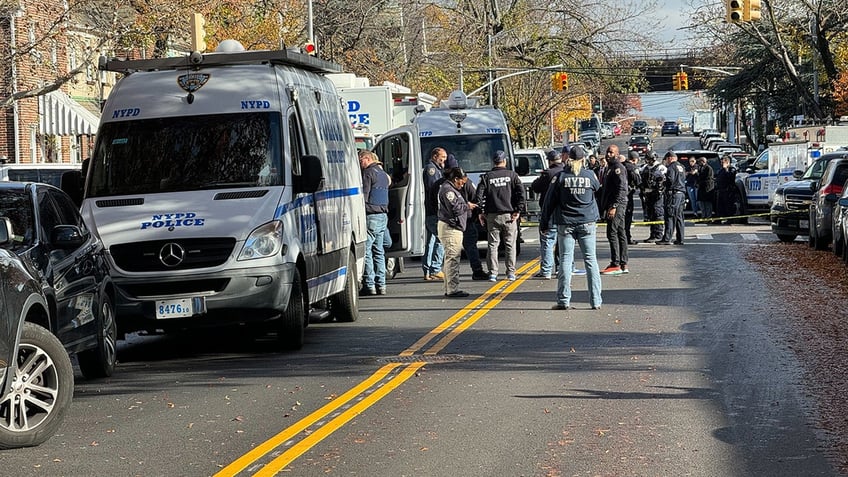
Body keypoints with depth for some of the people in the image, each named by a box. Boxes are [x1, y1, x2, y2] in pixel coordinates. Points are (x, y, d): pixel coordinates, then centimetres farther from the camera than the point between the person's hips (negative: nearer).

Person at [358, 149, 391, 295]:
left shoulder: (368, 173, -9)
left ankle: (369, 285, -10)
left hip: (371, 216, -9)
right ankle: (380, 285, 11)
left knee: (366, 250, -7)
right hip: (383, 216, 9)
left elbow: (364, 196, -15)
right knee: (379, 251, 12)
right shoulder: (383, 174, 19)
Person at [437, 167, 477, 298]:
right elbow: (455, 208, -21)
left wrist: (467, 206, 10)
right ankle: (452, 289, -12)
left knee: (451, 258, 13)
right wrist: (467, 206, -6)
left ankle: (449, 289, 16)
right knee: (452, 258, -11)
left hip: (454, 227, 11)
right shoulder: (447, 189, -14)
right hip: (450, 228, -11)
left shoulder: (451, 189, 21)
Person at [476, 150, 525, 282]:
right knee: (510, 245, 6)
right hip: (509, 215, -1)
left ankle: (492, 273, 0)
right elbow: (521, 193, -6)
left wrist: (481, 212, 4)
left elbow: (479, 195, -3)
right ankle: (511, 273, 4)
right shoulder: (512, 175, 2)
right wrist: (518, 211, -3)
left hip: (492, 216, 1)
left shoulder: (487, 177, 3)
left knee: (493, 245, 4)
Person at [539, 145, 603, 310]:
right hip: (587, 223, 1)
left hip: (566, 224, -1)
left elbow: (550, 201, 0)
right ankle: (596, 301, 2)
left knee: (565, 260, 2)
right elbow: (597, 188, 20)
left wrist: (545, 223, 7)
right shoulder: (590, 175, -1)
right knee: (590, 260, 4)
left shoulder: (561, 176, -4)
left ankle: (564, 300, -1)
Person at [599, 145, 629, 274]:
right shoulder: (610, 167, 20)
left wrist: (614, 206, -25)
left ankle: (616, 265, -12)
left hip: (617, 205, -10)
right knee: (620, 234, 10)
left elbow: (621, 189, -20)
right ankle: (623, 265, 12)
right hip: (612, 205, 10)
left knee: (612, 233, -12)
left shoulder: (618, 167, -12)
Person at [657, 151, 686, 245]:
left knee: (670, 216, -10)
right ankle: (680, 239, 12)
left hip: (674, 193, -9)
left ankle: (667, 238, -15)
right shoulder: (681, 167, 19)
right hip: (682, 193, 9)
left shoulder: (671, 167, -8)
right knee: (679, 217, 12)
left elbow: (670, 180, -17)